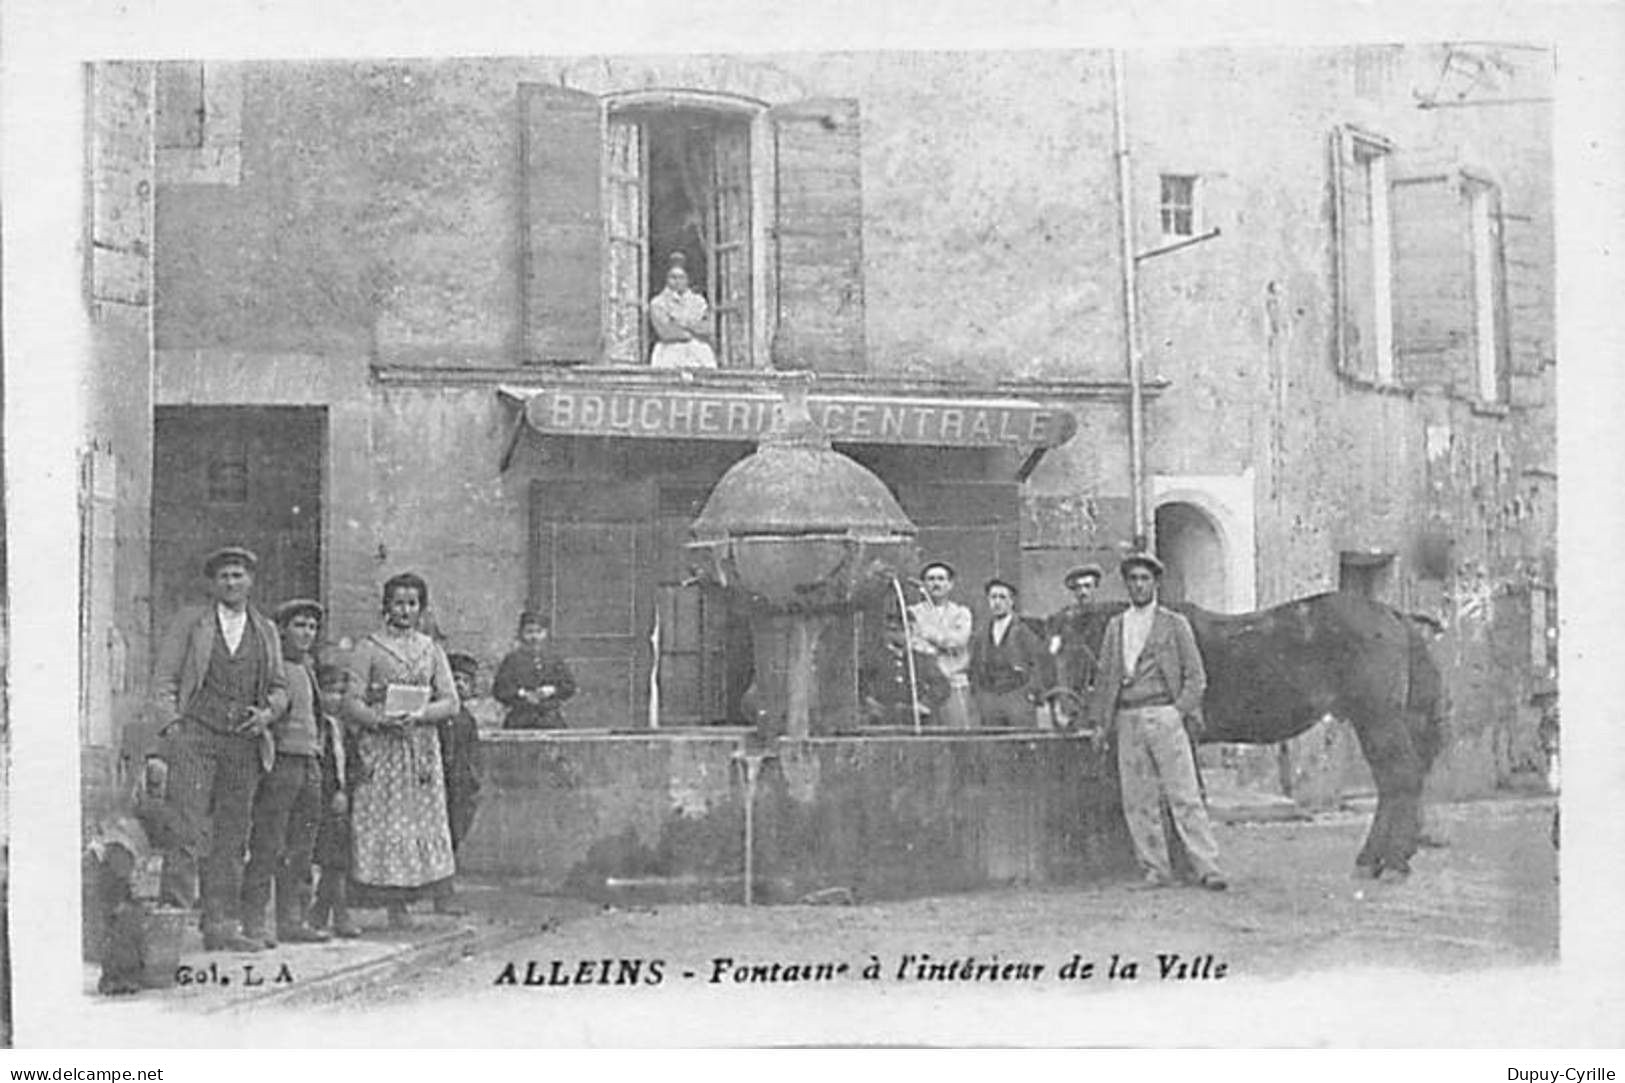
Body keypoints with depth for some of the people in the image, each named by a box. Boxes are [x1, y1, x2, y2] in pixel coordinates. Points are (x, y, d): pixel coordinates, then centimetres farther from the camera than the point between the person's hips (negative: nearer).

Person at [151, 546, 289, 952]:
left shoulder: (267, 631, 17)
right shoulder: (189, 622, 7)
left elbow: (279, 687, 18)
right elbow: (164, 678, 4)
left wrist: (268, 713, -3)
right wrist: (171, 726, -9)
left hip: (244, 743, 4)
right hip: (194, 736, -4)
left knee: (232, 839, 3)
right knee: (188, 832, -13)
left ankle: (220, 926, 7)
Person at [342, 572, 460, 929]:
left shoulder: (431, 650, 14)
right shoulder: (368, 648, 4)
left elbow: (450, 702, 7)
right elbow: (351, 704, -2)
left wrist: (420, 715, -11)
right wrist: (381, 720, -19)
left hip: (422, 749, 3)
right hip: (380, 749, -3)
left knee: (422, 822, -2)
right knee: (380, 824, -7)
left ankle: (403, 901, 6)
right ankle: (391, 902, -4)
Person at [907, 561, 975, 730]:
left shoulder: (961, 613, 14)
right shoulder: (914, 612, 9)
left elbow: (959, 640, -2)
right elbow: (913, 644, -1)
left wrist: (931, 634, -4)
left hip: (956, 686, 1)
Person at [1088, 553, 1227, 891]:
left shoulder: (1175, 624, 7)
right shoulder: (1115, 626, 16)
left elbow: (1195, 675, 4)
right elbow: (1104, 677, 16)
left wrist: (1184, 710, -9)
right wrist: (1099, 720, 9)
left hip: (1164, 715, -3)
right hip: (1128, 720, 3)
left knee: (1185, 795, -7)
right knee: (1137, 801, 2)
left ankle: (1207, 868, -7)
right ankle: (1156, 870, 8)